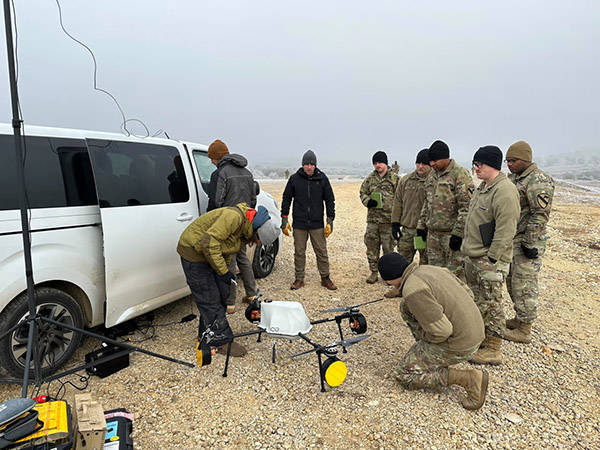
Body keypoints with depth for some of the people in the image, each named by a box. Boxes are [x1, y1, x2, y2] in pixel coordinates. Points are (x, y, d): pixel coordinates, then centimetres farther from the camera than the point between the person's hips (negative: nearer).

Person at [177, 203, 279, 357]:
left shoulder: (245, 231, 3)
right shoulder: (234, 217, -29)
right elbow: (209, 242, -33)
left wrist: (225, 274, 16)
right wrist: (223, 271, -26)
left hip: (209, 253, 10)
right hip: (193, 251, -9)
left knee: (222, 293, 12)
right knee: (210, 298, -4)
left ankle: (206, 334, 28)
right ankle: (221, 341, 8)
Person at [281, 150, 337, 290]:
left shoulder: (322, 178, 1)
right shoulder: (294, 178, 1)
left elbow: (330, 200, 6)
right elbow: (286, 199, 7)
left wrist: (330, 221, 1)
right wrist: (284, 220, 3)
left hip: (317, 224, 0)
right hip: (299, 224, 0)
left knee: (321, 252, 4)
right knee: (299, 252, 6)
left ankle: (325, 278, 18)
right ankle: (299, 279, 19)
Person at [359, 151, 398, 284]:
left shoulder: (395, 178, 0)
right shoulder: (370, 178, 10)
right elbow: (362, 192, 16)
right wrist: (367, 201, -7)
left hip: (388, 219, -3)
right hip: (372, 218, 3)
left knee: (388, 248, 4)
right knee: (372, 246, 7)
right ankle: (373, 272, 19)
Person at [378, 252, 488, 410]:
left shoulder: (413, 290, -22)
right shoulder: (433, 269, 5)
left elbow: (441, 331, -25)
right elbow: (468, 294, 13)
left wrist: (423, 337, -4)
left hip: (458, 346, -9)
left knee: (404, 375, 5)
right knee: (406, 306, 14)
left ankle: (468, 379, -3)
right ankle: (425, 354, 20)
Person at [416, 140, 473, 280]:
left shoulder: (460, 174, -11)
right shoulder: (432, 176, 15)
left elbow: (466, 207, -16)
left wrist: (458, 233, -20)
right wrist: (421, 225, 18)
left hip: (452, 233, -7)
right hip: (433, 233, 8)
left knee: (454, 274, -2)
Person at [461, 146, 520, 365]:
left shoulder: (504, 191, -19)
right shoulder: (482, 187, 13)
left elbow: (505, 230, -22)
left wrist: (492, 258, -21)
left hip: (489, 260, -10)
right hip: (472, 257, 10)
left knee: (490, 305, 0)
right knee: (476, 300, 20)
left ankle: (493, 350, 13)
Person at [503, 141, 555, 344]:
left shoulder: (538, 181, -17)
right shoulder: (513, 178, 13)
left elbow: (540, 215, -21)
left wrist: (530, 243, -21)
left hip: (526, 242, -10)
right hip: (511, 240, 10)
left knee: (524, 285, -2)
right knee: (512, 280, 18)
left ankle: (524, 330, 9)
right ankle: (519, 319, 33)